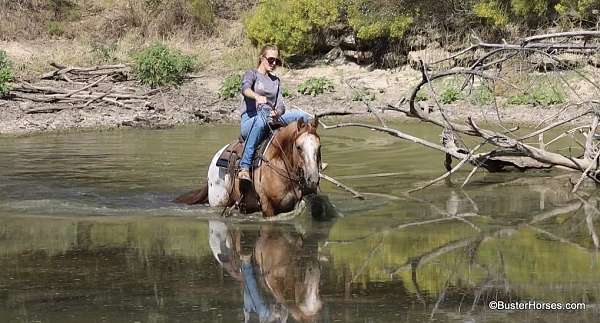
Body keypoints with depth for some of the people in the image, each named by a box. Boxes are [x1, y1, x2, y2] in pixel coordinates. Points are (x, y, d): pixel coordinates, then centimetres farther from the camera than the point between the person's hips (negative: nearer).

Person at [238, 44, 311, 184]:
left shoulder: (276, 80, 23)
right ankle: (244, 167, -47)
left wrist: (277, 112, -17)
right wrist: (257, 96, -43)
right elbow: (245, 88, -19)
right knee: (261, 120, -43)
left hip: (271, 120, 6)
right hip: (250, 120, -6)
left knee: (302, 116, -14)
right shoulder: (252, 74, 6)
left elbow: (281, 105, 10)